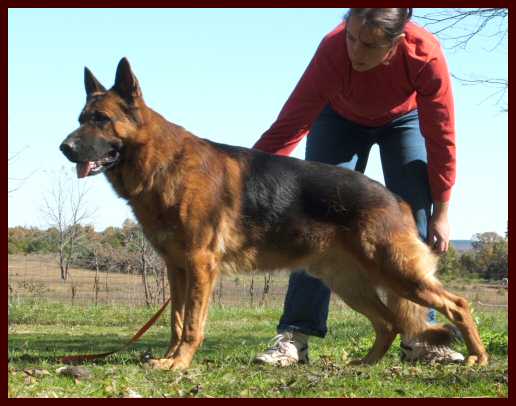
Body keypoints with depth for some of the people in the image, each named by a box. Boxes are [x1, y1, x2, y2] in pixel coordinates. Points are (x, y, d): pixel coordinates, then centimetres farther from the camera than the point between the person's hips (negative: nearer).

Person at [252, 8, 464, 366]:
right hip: (341, 118, 0)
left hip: (404, 119, 1)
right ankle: (295, 336, -14)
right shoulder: (333, 51, -40)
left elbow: (441, 137, -26)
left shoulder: (425, 55, -38)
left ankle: (418, 336, -5)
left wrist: (441, 213, -20)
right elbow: (289, 126, -40)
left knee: (415, 217, -10)